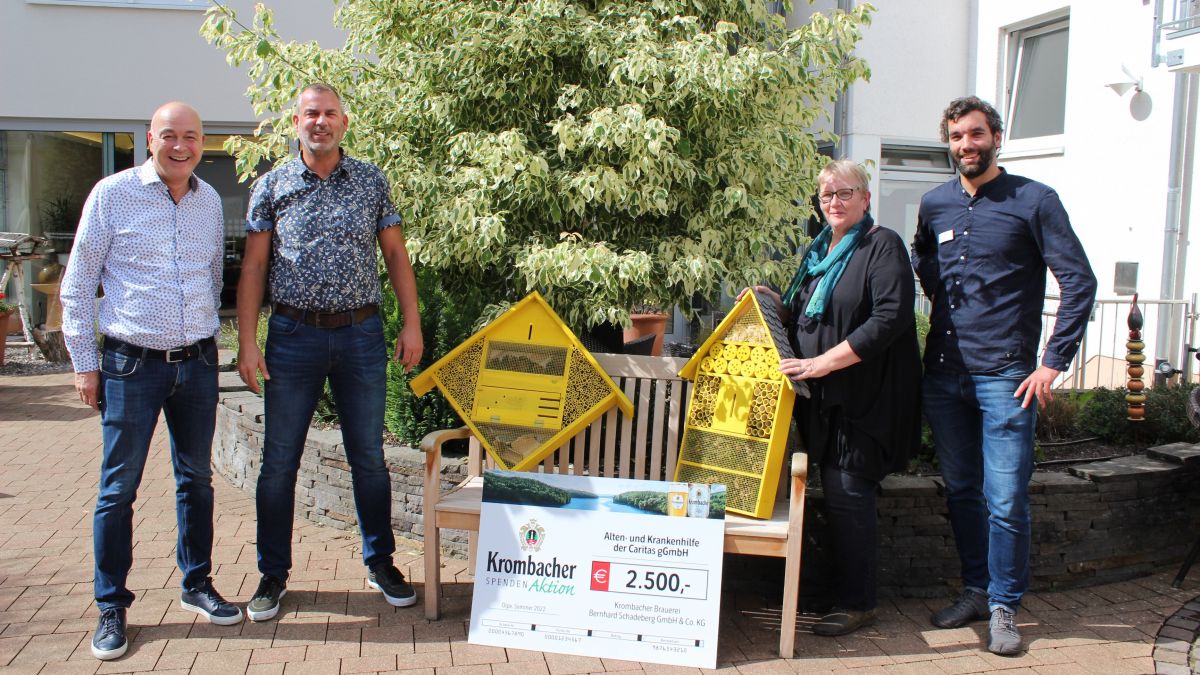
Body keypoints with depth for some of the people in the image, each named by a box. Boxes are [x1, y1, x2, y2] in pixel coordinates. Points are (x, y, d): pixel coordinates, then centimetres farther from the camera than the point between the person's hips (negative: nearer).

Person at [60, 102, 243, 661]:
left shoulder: (209, 200, 9)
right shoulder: (112, 194, -4)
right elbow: (78, 284, -2)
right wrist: (84, 363, -4)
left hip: (197, 363, 4)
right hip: (132, 364, -4)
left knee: (197, 479, 12)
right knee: (118, 488, 2)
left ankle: (197, 585, 27)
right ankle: (111, 608, 13)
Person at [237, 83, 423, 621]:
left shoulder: (370, 181, 5)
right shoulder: (272, 186, 3)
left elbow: (395, 254, 8)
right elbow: (254, 267, 2)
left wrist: (412, 323, 1)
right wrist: (247, 341, -6)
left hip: (361, 334, 1)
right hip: (294, 335, 0)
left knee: (369, 456, 9)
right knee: (279, 461, 5)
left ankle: (380, 562, 25)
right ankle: (273, 573, 19)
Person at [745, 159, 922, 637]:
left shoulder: (883, 246, -8)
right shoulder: (819, 251, 17)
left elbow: (890, 318, -20)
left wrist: (824, 362, -22)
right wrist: (777, 306, 5)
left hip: (865, 398, -7)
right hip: (824, 399, 7)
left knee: (848, 494, -6)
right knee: (835, 495, 10)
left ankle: (857, 603, 7)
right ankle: (844, 591, 20)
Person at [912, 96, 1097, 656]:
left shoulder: (1034, 201, -4)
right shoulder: (934, 205, 10)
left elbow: (1079, 281, -6)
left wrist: (1053, 363, -12)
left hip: (1005, 376, -5)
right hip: (943, 373, 5)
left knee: (1006, 499, -4)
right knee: (961, 490, 13)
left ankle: (1003, 607, 9)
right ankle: (975, 589, 27)